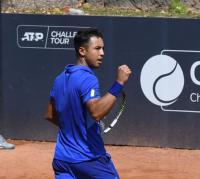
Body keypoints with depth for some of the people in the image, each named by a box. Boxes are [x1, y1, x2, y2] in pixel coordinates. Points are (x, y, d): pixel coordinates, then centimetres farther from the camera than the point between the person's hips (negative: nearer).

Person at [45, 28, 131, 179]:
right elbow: (96, 112, -32)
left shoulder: (60, 79, 10)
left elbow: (50, 115, 19)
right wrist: (119, 83, -31)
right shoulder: (87, 79, -16)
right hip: (90, 159, -7)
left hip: (62, 159, 7)